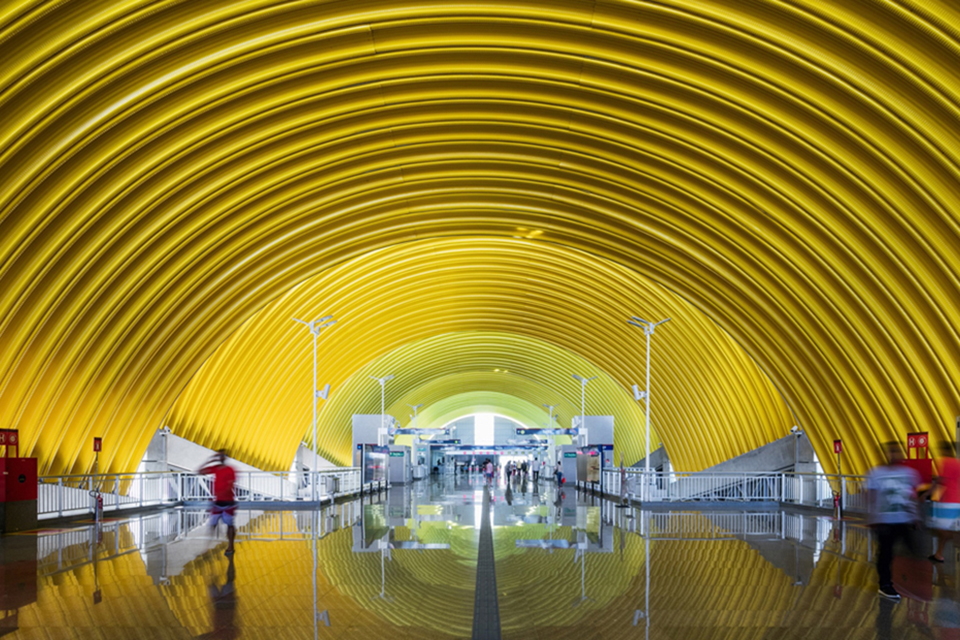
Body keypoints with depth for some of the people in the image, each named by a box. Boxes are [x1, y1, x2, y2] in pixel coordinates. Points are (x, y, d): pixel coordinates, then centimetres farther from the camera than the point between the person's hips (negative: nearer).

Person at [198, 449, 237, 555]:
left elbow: (231, 486, -14)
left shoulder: (230, 470, -6)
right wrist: (210, 461, -5)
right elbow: (199, 472, 3)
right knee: (212, 525, -2)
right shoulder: (215, 468, 7)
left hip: (228, 501, -5)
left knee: (229, 525, 1)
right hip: (217, 502, 5)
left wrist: (222, 493, -28)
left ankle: (230, 547, 11)